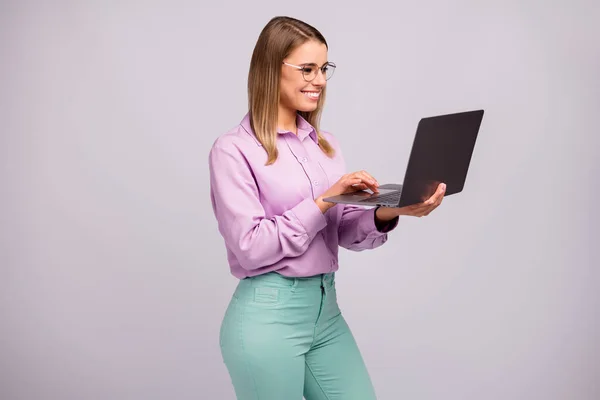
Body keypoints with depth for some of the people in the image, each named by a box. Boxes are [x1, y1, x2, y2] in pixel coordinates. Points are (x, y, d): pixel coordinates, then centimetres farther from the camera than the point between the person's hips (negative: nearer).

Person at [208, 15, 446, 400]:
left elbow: (347, 232, 7)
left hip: (327, 308, 6)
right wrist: (322, 202, -19)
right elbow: (250, 247, -16)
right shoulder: (233, 150, -9)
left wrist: (388, 213, -13)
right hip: (268, 316, -6)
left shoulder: (325, 143, 10)